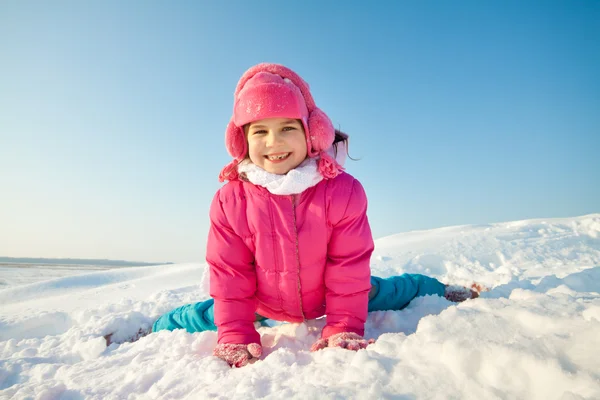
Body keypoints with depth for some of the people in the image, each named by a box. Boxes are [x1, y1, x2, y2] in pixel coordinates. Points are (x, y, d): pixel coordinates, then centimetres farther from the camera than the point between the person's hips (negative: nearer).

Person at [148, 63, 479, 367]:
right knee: (186, 322, 5)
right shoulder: (230, 200, -21)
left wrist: (343, 328, -20)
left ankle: (441, 293, 46)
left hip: (328, 297, 0)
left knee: (396, 292, 12)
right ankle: (154, 332, 42)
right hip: (263, 306, 1)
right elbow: (230, 276, -15)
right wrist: (235, 336, -17)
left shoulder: (343, 190, -25)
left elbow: (349, 266, -19)